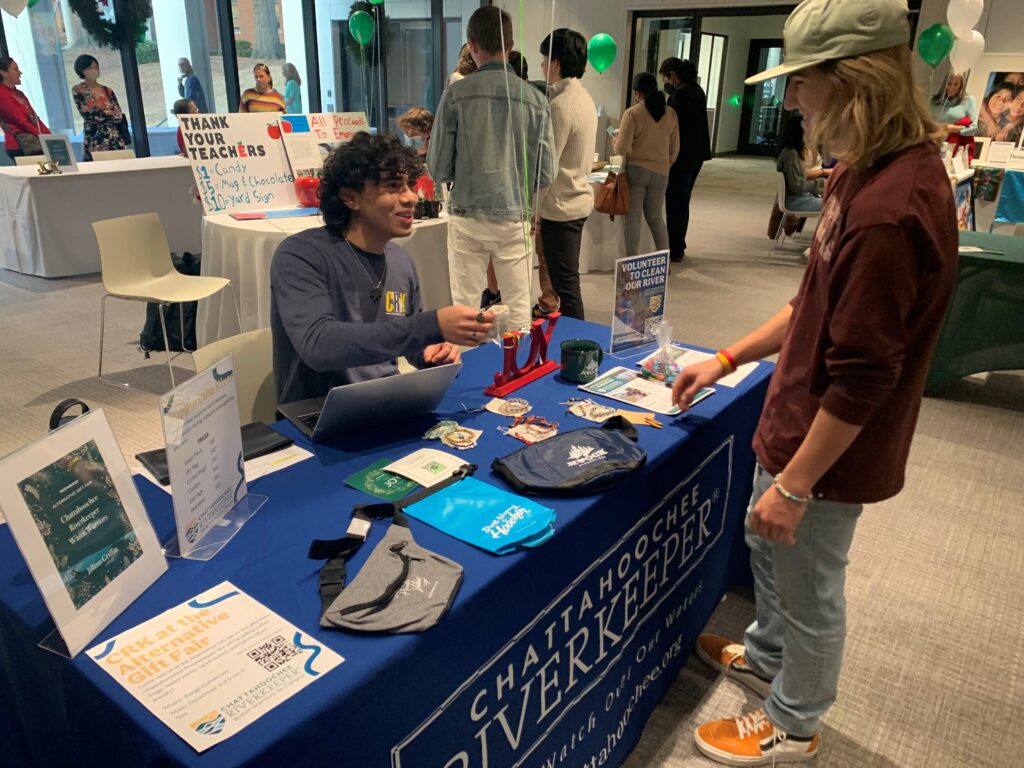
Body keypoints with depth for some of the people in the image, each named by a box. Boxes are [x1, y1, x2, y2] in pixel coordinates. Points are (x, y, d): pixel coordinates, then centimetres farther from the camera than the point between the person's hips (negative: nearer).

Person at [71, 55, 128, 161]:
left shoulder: (108, 91, 10)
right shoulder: (78, 90, 3)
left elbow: (119, 116, 3)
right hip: (94, 141, -2)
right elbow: (87, 114, -8)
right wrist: (110, 113, -4)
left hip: (115, 140, 2)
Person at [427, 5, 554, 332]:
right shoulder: (535, 99, -3)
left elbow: (438, 170, -4)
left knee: (465, 308, 11)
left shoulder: (455, 94, -6)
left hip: (467, 217, -1)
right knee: (518, 309, 10)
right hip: (515, 218, 1)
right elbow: (544, 176, 0)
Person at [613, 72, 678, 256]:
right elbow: (674, 150, 11)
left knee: (633, 218, 1)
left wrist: (616, 142, 11)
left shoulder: (632, 113, -8)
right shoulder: (670, 113, 6)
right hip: (660, 172, 4)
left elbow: (622, 149, -11)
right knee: (656, 217, 14)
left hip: (635, 170, -4)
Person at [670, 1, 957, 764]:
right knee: (767, 545, 28)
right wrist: (728, 358, 13)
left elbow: (861, 379, -27)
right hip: (802, 418, 10)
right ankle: (767, 657, 54)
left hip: (830, 448, -9)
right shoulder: (877, 169, 4)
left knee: (809, 591, 13)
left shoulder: (890, 208, -30)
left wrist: (795, 483, -18)